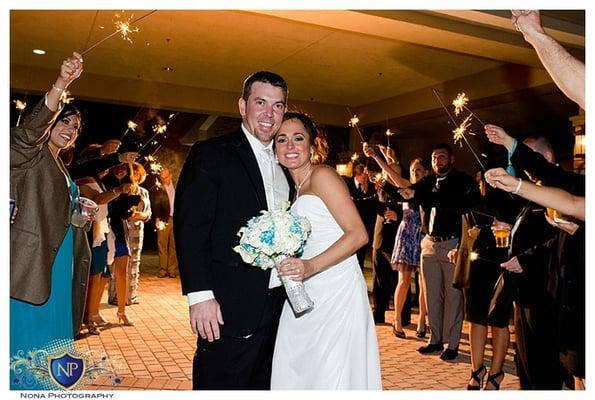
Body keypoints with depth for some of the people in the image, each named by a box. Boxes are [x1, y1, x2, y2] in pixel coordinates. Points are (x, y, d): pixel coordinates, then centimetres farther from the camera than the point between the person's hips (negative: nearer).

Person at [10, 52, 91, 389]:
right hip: (33, 260, -8)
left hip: (60, 260, 8)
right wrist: (61, 85, -37)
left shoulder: (62, 170, 22)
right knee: (26, 335, -5)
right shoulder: (33, 156, -2)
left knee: (52, 338, 10)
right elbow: (27, 132, -25)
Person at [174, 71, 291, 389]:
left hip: (277, 303, 7)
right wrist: (201, 295, -18)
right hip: (229, 306, -6)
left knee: (263, 386, 17)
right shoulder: (210, 154, -5)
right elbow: (190, 227, -12)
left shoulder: (282, 164, 15)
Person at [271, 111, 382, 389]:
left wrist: (311, 267, -23)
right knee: (291, 376, 10)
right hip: (303, 299, 8)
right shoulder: (294, 191, 17)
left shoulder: (322, 175, -7)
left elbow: (358, 234, -15)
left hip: (336, 293, -8)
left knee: (332, 379, -3)